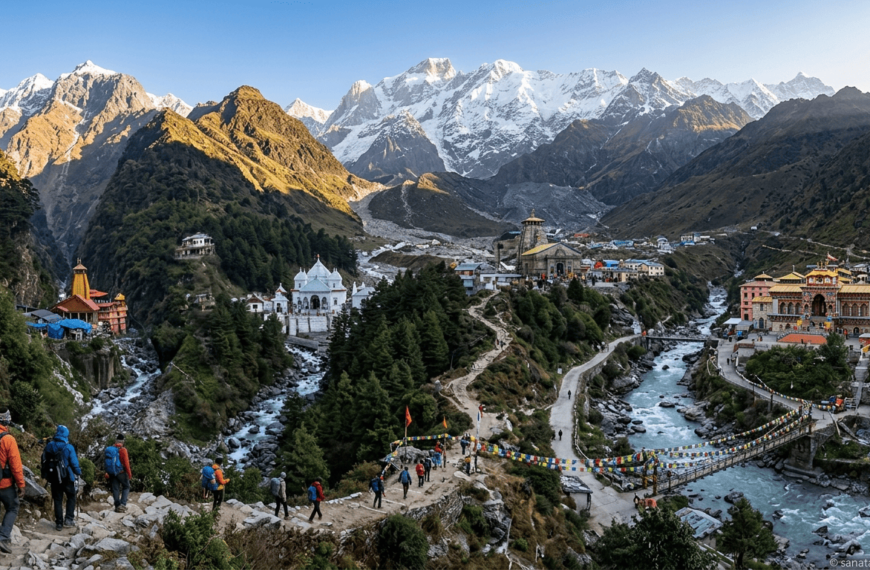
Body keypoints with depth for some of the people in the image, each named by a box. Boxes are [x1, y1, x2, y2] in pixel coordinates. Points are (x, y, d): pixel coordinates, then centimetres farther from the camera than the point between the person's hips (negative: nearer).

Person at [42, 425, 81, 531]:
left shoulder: (49, 446, -1)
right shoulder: (69, 447, -14)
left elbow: (44, 461, 5)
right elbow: (74, 463, -10)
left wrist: (45, 474, 18)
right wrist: (78, 472, 6)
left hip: (54, 477, 3)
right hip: (67, 477, -3)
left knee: (57, 500, 10)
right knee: (71, 497, 14)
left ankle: (59, 523, 10)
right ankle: (69, 519, 4)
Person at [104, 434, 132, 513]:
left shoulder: (109, 449, 6)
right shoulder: (122, 450, -12)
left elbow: (107, 462, 12)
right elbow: (126, 463, -14)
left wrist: (107, 473, 19)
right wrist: (129, 474, -8)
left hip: (111, 473, 5)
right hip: (121, 472, -5)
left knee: (115, 489, 10)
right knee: (126, 487, 8)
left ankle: (117, 506, 10)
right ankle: (123, 504, -4)